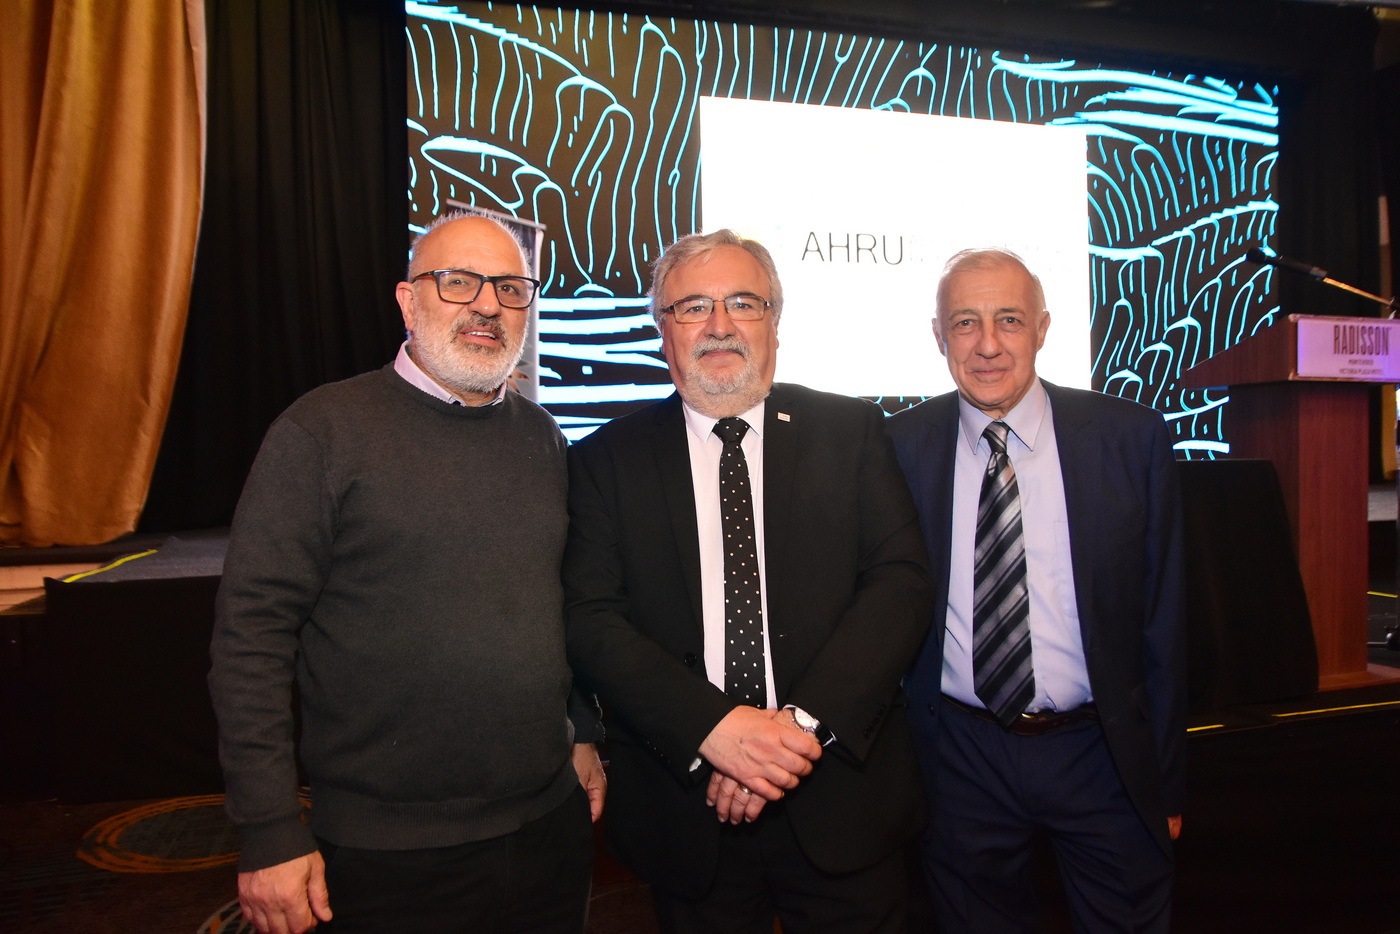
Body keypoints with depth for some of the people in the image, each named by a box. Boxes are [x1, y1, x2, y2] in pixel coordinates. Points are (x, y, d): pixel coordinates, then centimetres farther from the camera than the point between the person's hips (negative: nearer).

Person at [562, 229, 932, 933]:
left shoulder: (851, 432, 1)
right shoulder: (607, 460, 0)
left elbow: (902, 580, -6)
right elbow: (590, 618, -7)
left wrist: (804, 721, -17)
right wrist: (713, 726, -19)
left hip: (843, 802, 1)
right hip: (685, 809, 0)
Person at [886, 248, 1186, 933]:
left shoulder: (1132, 438, -6)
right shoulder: (900, 446, -5)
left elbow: (1162, 618, -1)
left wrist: (1164, 778, 2)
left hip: (1103, 754, 0)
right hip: (961, 755, 1)